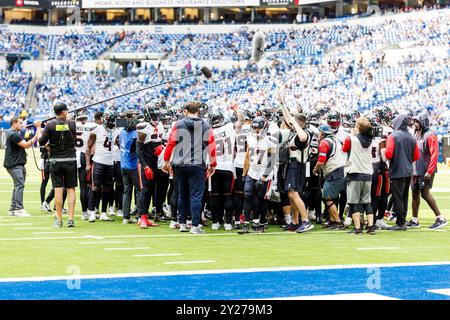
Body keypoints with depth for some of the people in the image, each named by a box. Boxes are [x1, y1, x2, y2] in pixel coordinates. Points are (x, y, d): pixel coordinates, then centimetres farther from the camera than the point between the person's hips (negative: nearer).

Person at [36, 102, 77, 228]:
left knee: (58, 190, 1)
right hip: (70, 160, 0)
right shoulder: (71, 123, -3)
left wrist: (38, 128, 11)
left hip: (56, 162, 0)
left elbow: (41, 142, -4)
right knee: (71, 189, 4)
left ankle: (59, 220, 2)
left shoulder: (50, 125, -6)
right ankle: (71, 219, 0)